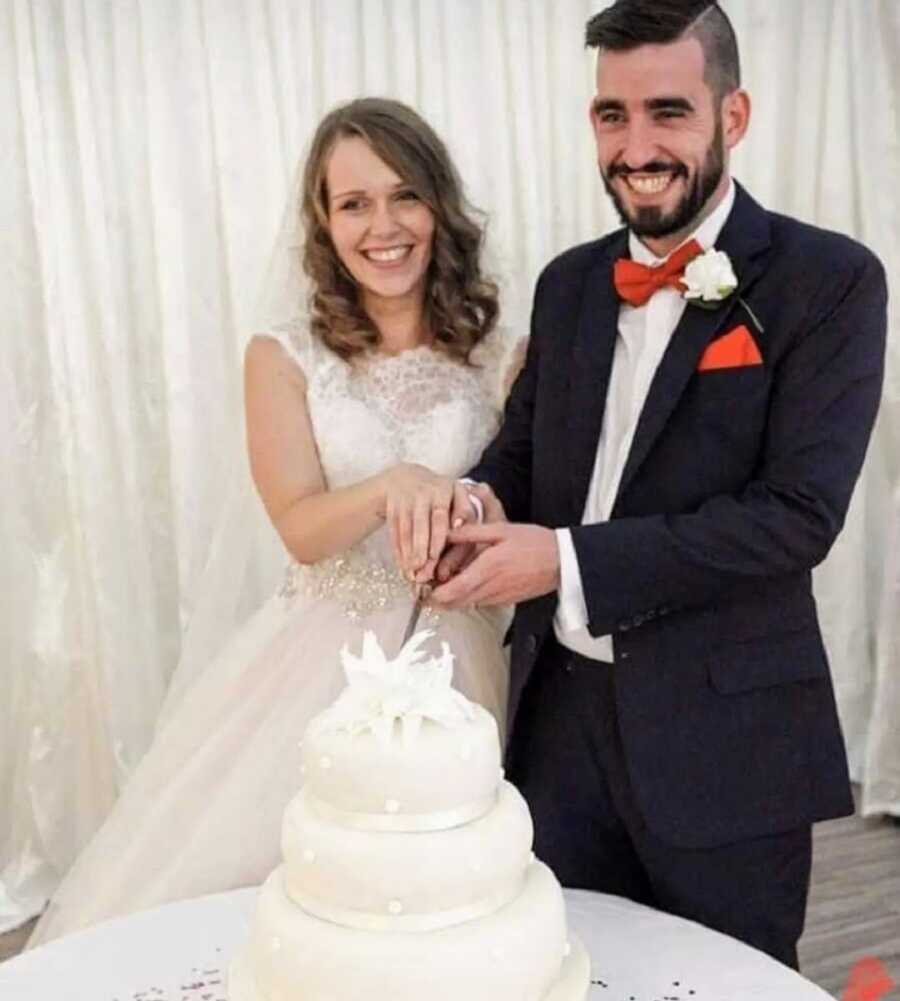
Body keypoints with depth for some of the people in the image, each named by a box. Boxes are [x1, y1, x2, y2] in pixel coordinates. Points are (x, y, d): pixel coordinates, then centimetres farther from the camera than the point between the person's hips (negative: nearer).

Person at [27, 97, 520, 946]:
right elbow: (301, 528, -9)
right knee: (229, 874, 3)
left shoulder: (501, 357, 1)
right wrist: (393, 487, -28)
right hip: (321, 658, 0)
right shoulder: (284, 359, -1)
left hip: (454, 660, 0)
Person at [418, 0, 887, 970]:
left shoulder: (829, 280, -9)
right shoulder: (568, 282, 8)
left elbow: (798, 513, -17)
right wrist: (478, 499, -10)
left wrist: (565, 559, -21)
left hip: (722, 730, -4)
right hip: (559, 708, 5)